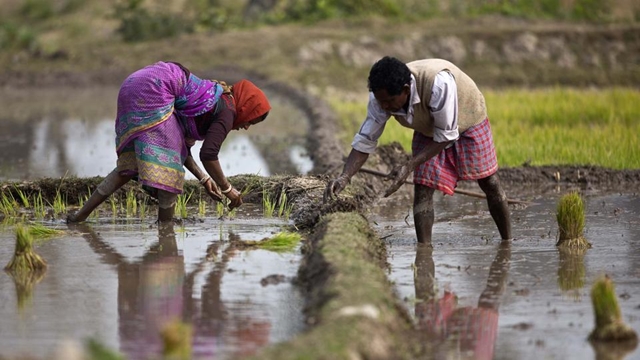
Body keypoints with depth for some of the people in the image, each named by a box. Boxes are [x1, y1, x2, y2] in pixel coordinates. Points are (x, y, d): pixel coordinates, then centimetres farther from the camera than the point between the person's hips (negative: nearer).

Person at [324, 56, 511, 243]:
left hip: (467, 120, -4)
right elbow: (365, 141, -21)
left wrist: (409, 166, -39)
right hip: (428, 129, 4)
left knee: (489, 184, 5)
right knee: (422, 188, -12)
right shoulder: (381, 96, -29)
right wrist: (344, 177, -35)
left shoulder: (438, 83, -45)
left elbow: (446, 136, -35)